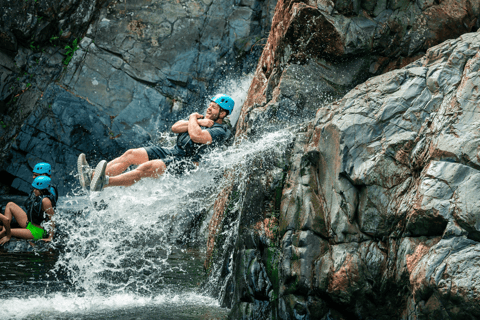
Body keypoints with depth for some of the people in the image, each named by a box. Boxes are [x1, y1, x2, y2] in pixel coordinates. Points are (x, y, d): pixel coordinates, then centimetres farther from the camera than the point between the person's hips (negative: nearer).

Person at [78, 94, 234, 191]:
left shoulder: (220, 131, -6)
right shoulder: (203, 118, 21)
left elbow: (196, 136, -26)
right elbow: (175, 128, 9)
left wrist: (193, 118, -5)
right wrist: (197, 122, -4)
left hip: (185, 163, -9)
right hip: (172, 151, 9)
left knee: (147, 168, -32)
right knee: (131, 154, -10)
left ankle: (104, 182, -50)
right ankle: (92, 175, -24)